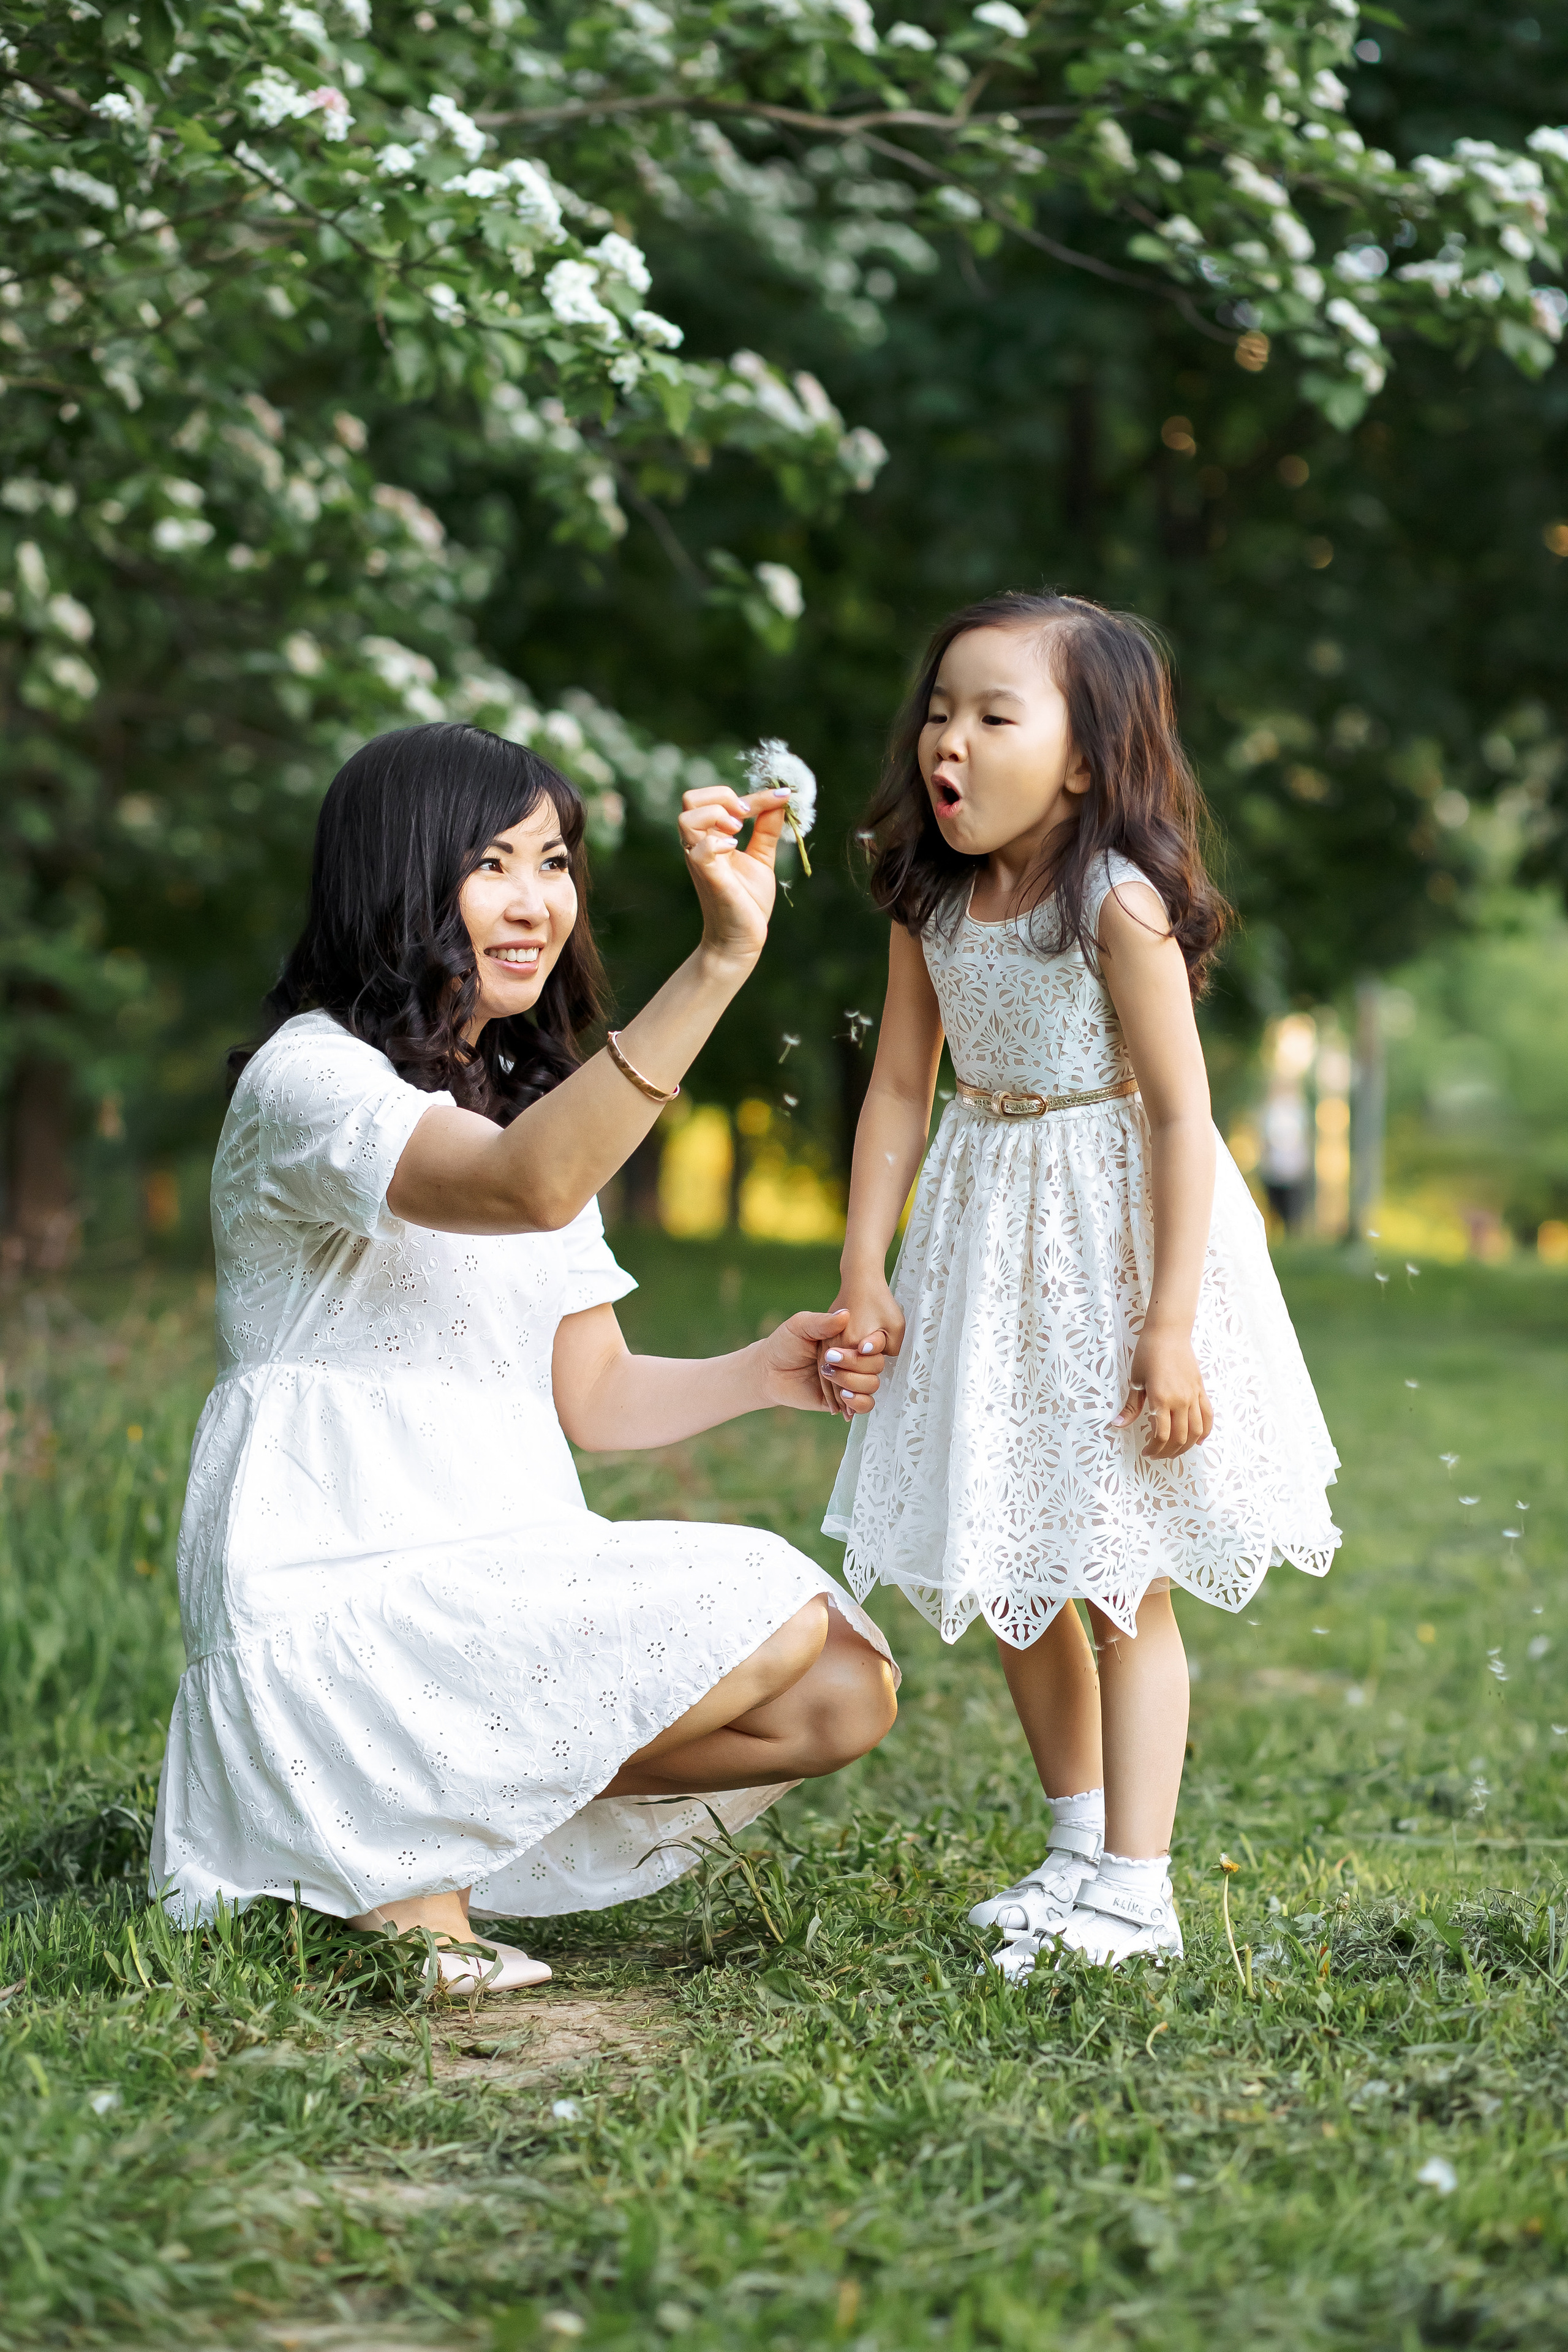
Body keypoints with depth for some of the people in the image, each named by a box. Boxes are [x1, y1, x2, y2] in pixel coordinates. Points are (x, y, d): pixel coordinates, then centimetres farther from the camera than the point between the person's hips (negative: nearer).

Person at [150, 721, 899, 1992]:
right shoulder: (309, 1082, -10)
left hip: (505, 1586, 9)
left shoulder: (526, 1100, 20)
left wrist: (763, 1374, -1)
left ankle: (454, 1793, 1)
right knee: (780, 1627, -22)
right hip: (337, 1591, -9)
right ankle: (399, 1856, -9)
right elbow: (528, 1191, -31)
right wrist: (719, 961, -38)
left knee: (850, 1692, -9)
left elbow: (591, 1394, 17)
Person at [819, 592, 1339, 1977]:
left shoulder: (1118, 902, -18)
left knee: (1123, 1580, 0)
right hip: (985, 1246, 7)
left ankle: (1135, 1887, 9)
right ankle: (1079, 1847, 30)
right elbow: (901, 1086, 5)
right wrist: (864, 1270, -1)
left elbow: (1180, 1113, -19)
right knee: (1010, 1574, 14)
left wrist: (1171, 1327, -21)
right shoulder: (932, 904, 0)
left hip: (1112, 1239, -6)